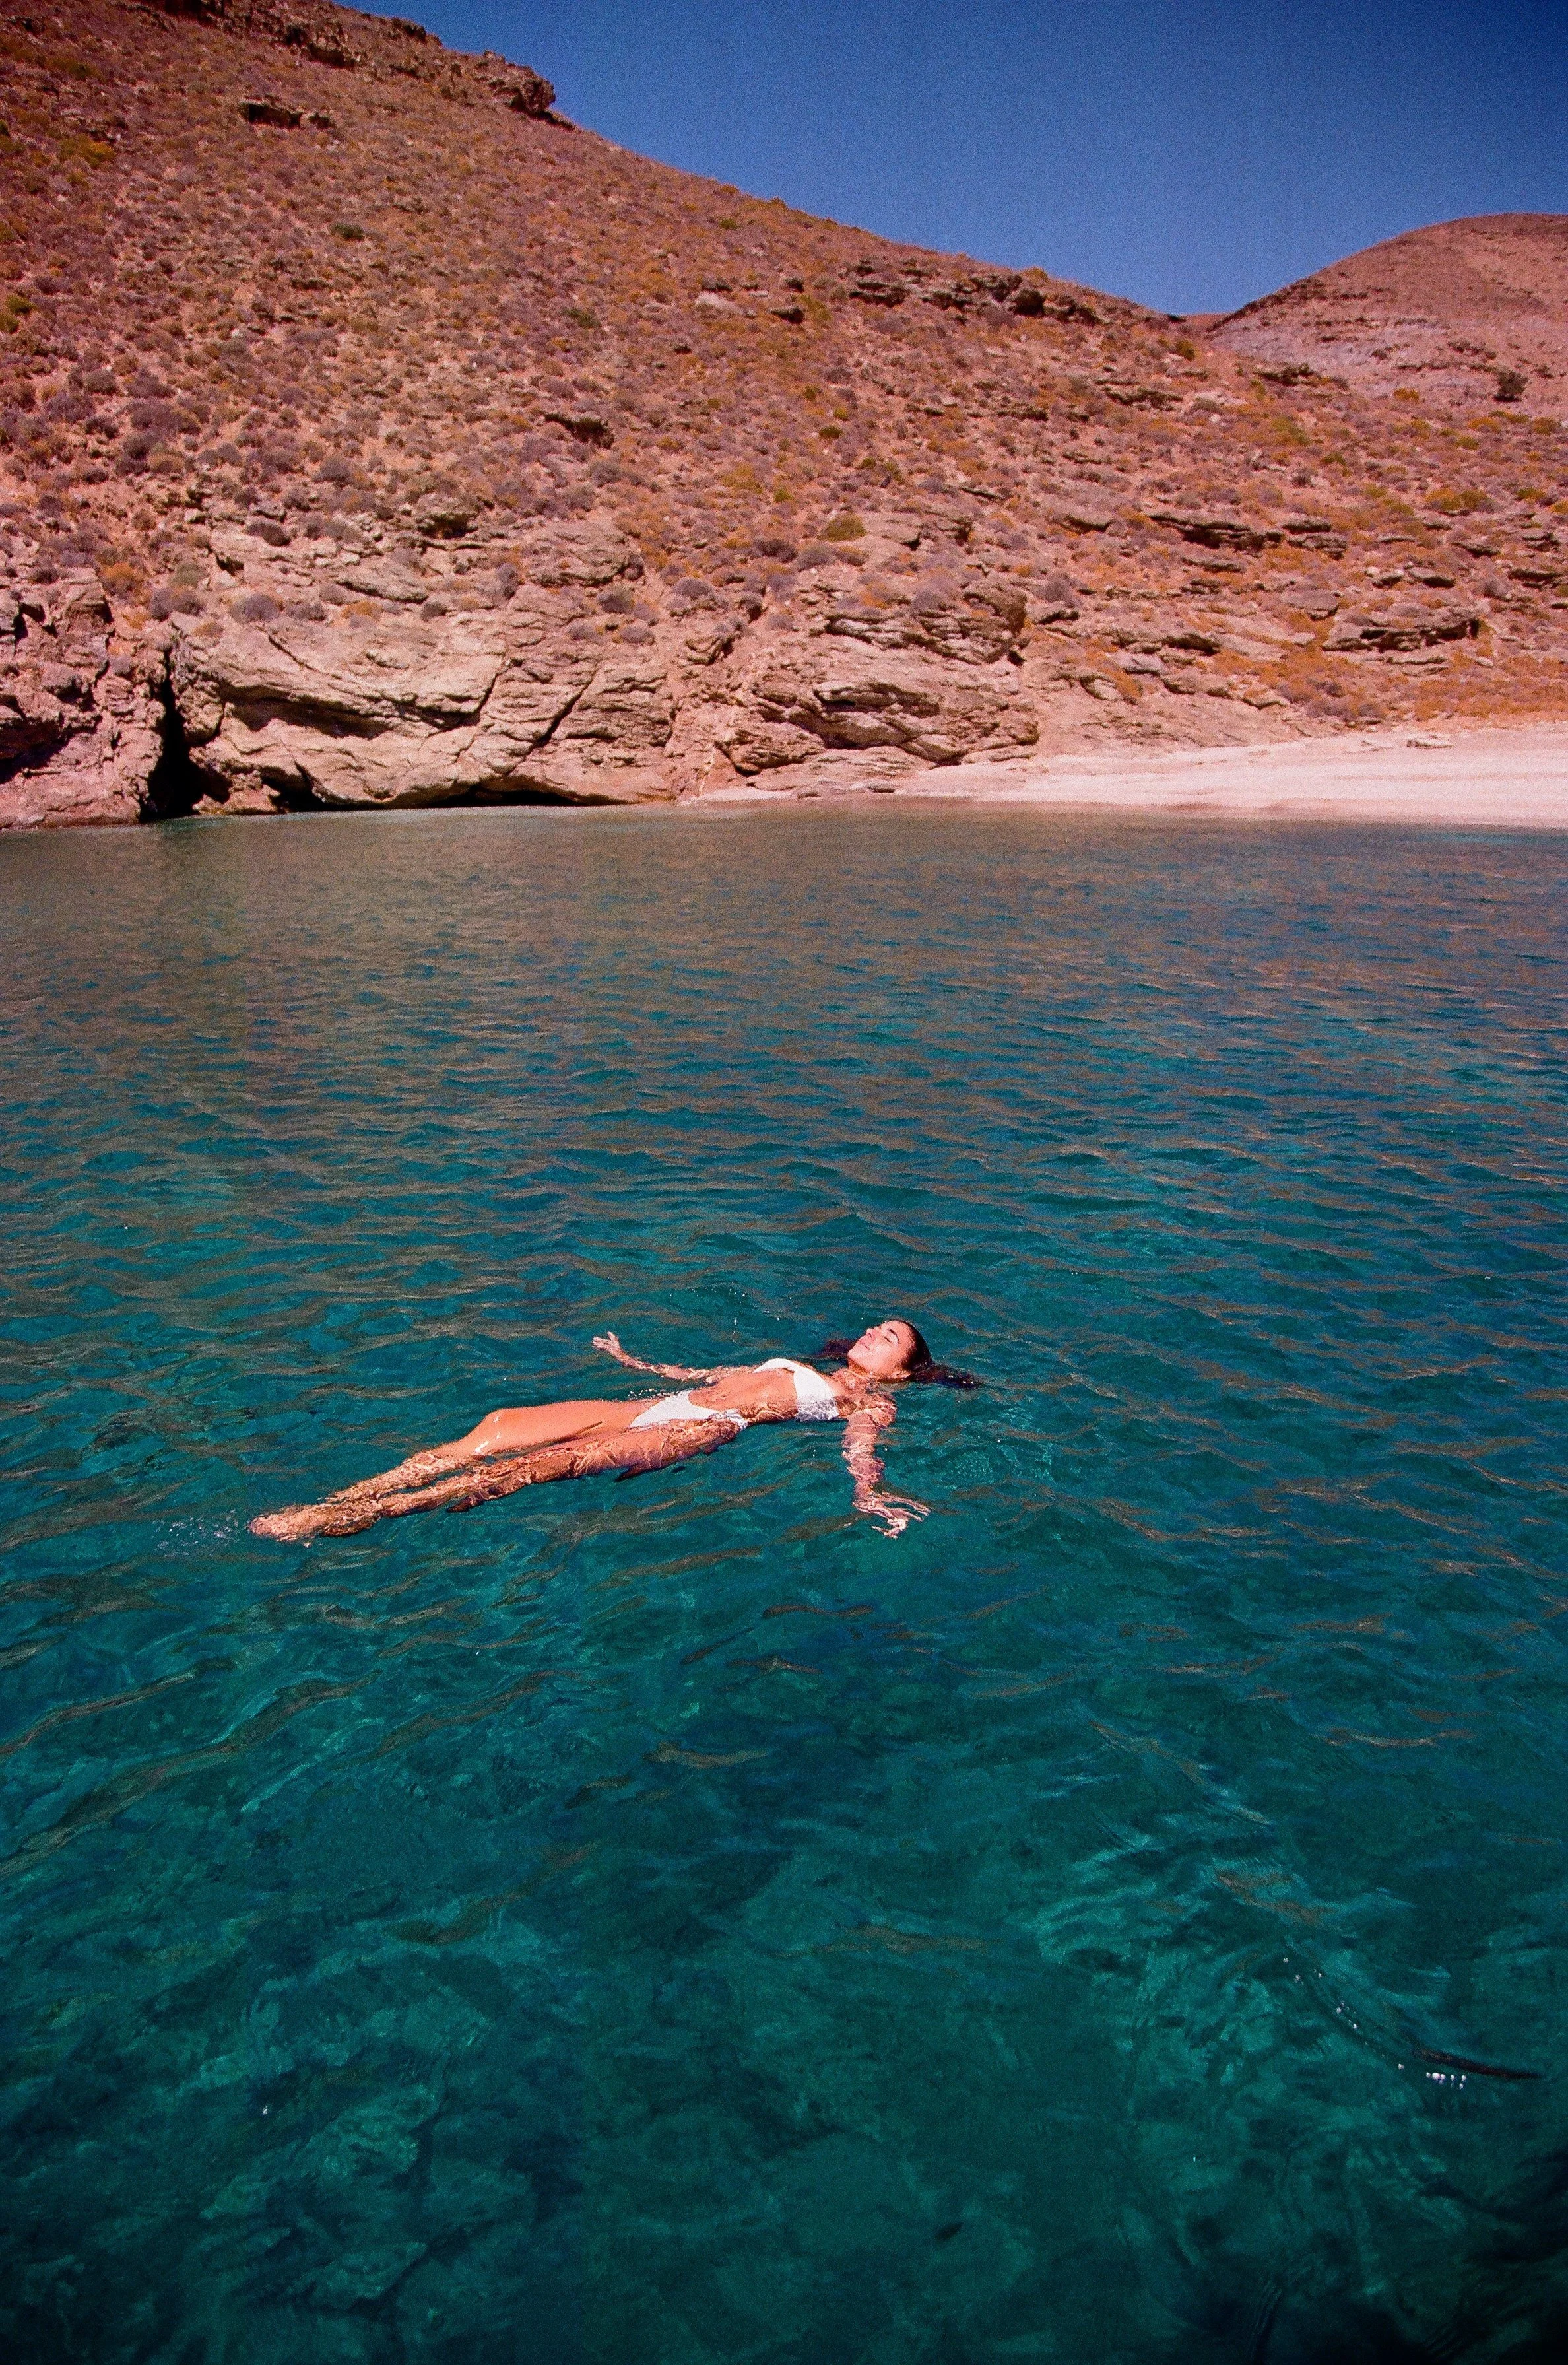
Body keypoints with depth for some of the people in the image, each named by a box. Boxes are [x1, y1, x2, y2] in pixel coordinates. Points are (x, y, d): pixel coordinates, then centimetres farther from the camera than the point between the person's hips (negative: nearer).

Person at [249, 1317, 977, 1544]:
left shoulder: (870, 1404, 12)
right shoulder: (793, 1365, 33)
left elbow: (861, 1454, -8)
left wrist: (869, 1497, -30)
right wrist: (631, 1360, 45)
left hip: (706, 1430, -8)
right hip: (658, 1404, 8)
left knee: (548, 1461, -28)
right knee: (500, 1425, -12)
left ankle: (351, 1518, -35)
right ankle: (342, 1496, -18)